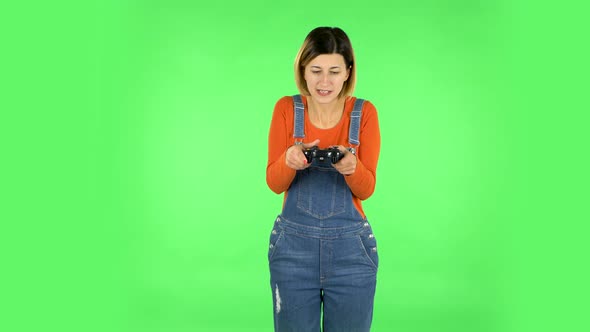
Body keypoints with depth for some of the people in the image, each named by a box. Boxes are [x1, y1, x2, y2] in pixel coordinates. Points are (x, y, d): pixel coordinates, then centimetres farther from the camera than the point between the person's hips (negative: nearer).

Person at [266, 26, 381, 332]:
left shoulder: (364, 112, -4)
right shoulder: (287, 109, -3)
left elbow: (366, 189, -7)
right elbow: (274, 183, -6)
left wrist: (351, 166, -29)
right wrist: (290, 159, -28)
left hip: (350, 248, 0)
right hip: (293, 245, 0)